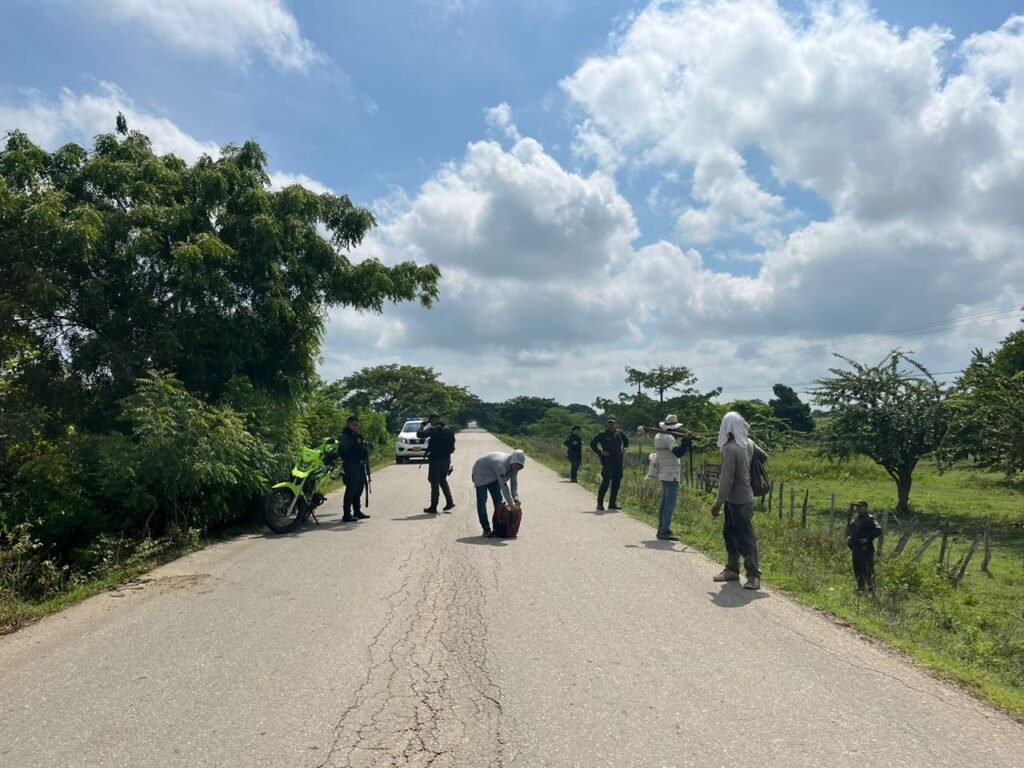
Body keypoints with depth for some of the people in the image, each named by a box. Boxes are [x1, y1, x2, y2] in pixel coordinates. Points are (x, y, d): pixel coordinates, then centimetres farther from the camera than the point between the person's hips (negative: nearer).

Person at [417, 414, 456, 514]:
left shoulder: (434, 430, -14)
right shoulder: (449, 430, 7)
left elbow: (419, 434, -13)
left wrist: (423, 424, 0)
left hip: (435, 459, -6)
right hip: (446, 458, 7)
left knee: (434, 483, 2)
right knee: (443, 480, 21)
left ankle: (433, 507, 7)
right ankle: (450, 502, 16)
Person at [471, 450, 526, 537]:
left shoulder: (513, 465, -15)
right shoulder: (501, 465, -41)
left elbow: (514, 481, -8)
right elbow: (504, 486, -39)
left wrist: (515, 496, -23)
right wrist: (511, 504, -36)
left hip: (493, 476, 8)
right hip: (481, 474, -8)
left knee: (498, 500, 3)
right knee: (482, 501, -11)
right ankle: (486, 529, -9)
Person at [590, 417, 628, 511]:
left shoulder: (619, 433, 9)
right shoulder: (602, 434, -5)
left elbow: (626, 440, 29)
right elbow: (592, 444, -1)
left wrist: (624, 448, 12)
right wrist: (600, 452, -9)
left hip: (618, 462, 6)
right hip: (608, 462, -5)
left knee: (616, 483, 8)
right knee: (606, 482, -12)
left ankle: (612, 503, 18)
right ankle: (600, 503, -6)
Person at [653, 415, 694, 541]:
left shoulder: (659, 436, 14)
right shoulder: (668, 437, -15)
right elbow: (678, 453, -27)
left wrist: (686, 441, 8)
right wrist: (687, 440, -22)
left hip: (664, 475, 10)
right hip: (671, 475, -10)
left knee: (665, 502, 14)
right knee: (670, 504, -8)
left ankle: (662, 530, 19)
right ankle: (665, 531, -8)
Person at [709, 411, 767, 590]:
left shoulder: (730, 449, -22)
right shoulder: (748, 443, 2)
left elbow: (727, 479, -21)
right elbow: (764, 456, 19)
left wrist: (718, 503, -14)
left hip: (738, 500, -9)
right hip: (742, 497, 9)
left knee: (746, 537, -3)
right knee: (730, 533, 17)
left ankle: (753, 576, 4)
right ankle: (732, 569, 26)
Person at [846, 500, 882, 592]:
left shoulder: (870, 519, -11)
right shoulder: (855, 519, 13)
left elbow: (878, 530, -21)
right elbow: (849, 528, 29)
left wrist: (868, 538, -22)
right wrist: (848, 537, 12)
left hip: (866, 549, -8)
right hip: (855, 548, 8)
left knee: (867, 570, -8)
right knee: (857, 570, 15)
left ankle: (871, 589, -1)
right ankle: (860, 587, 27)